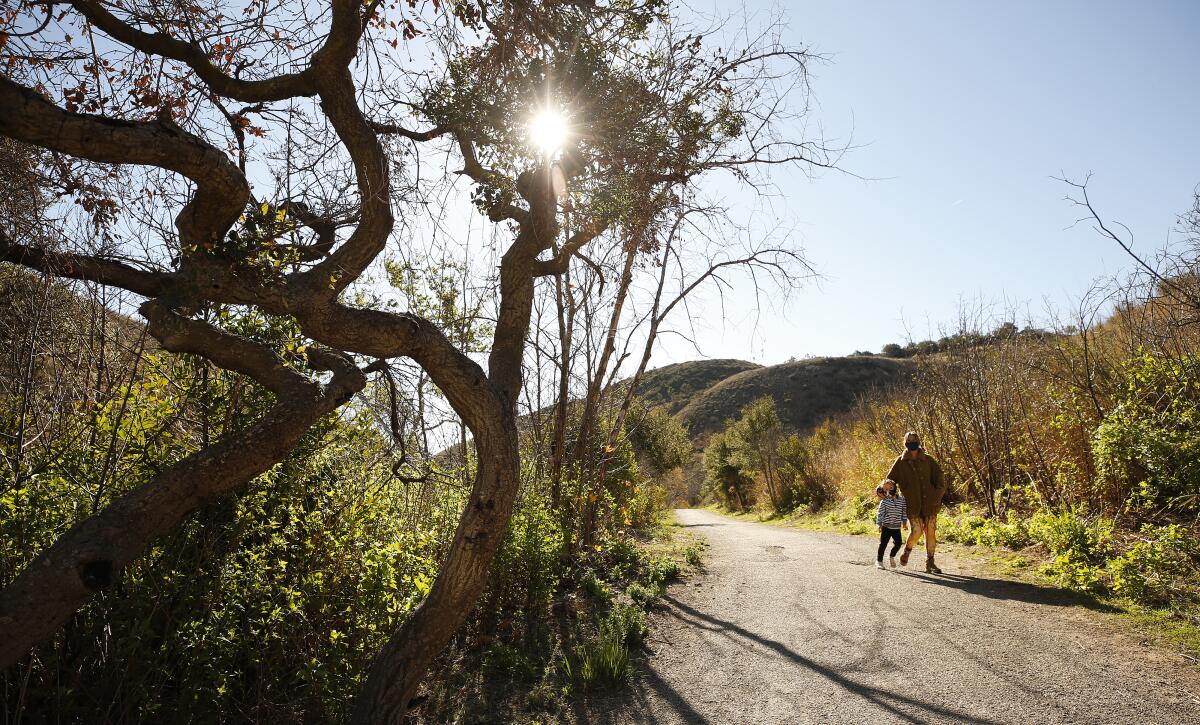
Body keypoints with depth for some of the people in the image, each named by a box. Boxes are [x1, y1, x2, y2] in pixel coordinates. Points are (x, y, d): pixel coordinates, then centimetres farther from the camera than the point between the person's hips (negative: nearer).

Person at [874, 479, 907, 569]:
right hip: (886, 526, -3)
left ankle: (891, 557, 27)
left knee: (898, 542, 1)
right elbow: (880, 513, -8)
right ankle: (879, 561, 13)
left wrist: (904, 522, 10)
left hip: (897, 527, 3)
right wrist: (879, 524, -11)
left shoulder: (901, 500, 2)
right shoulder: (884, 502, -9)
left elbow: (904, 511, 11)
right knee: (883, 544, 1)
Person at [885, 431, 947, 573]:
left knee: (931, 533, 4)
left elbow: (939, 476, 8)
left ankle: (930, 563, 18)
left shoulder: (928, 460, 5)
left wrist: (939, 492, -6)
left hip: (929, 504, 2)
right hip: (912, 505, -2)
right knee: (916, 531, -13)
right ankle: (907, 550, 19)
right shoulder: (900, 462, 1)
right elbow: (889, 480, 5)